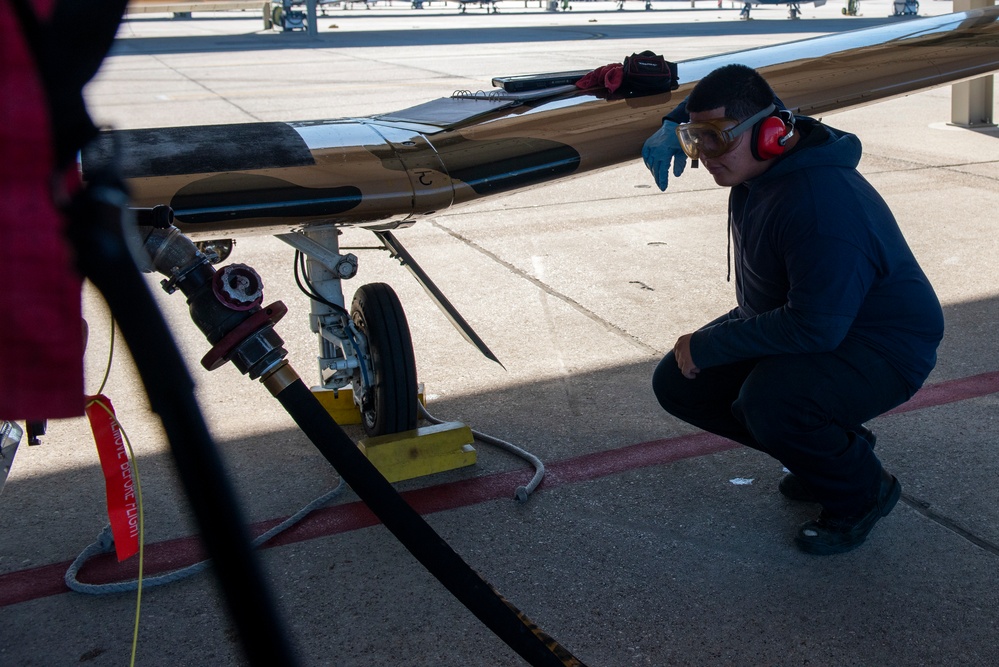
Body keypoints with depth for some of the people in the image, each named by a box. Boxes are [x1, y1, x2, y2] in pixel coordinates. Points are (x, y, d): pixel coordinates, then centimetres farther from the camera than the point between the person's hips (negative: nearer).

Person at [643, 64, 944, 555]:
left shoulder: (823, 205, -34)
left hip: (881, 349, -9)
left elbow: (816, 327, -37)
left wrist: (709, 345, -28)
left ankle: (863, 491, -4)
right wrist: (674, 129, -2)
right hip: (795, 321, 10)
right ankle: (823, 449, 16)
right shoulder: (761, 164, -4)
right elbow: (707, 108, 20)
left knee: (768, 399, -37)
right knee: (678, 383, 2)